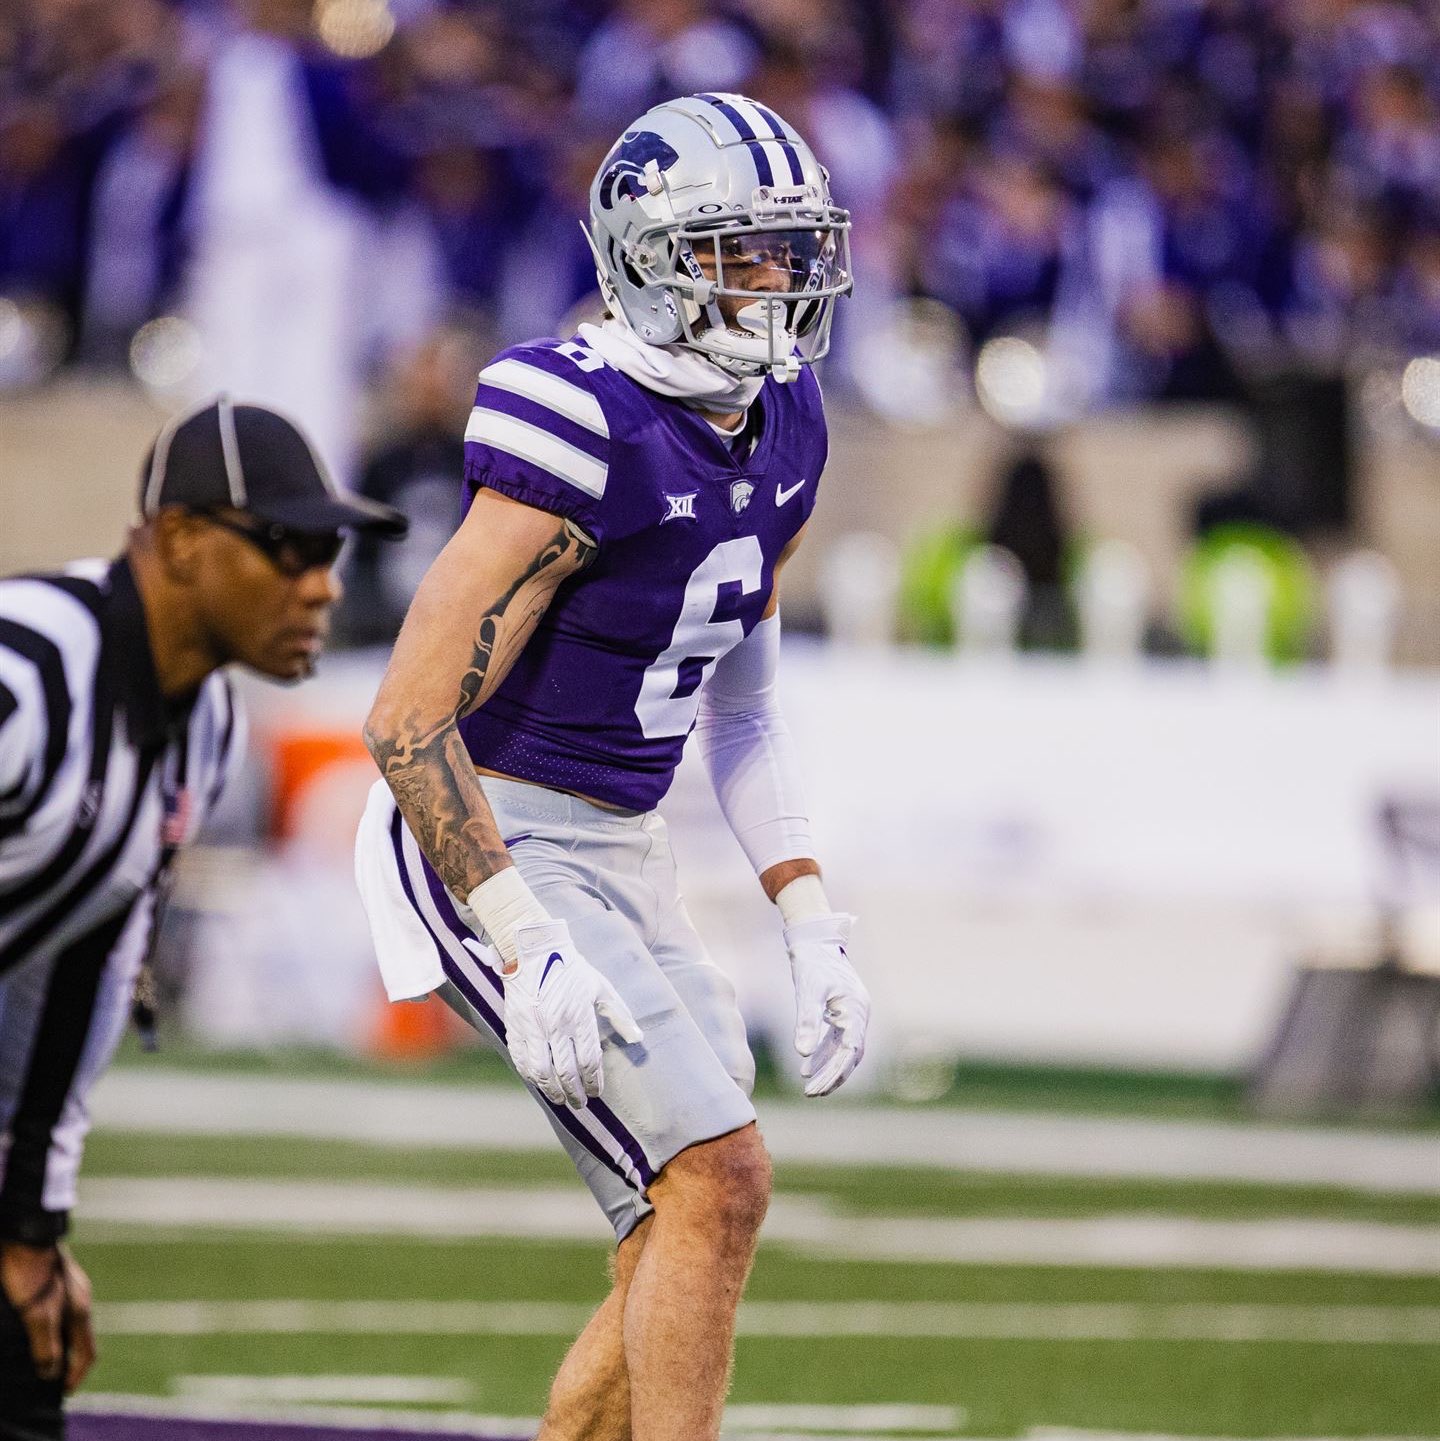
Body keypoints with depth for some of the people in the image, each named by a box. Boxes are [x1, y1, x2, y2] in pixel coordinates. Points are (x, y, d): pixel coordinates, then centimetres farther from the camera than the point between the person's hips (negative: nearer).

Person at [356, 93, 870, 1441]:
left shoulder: (780, 432, 4)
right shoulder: (589, 443, -23)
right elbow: (409, 718, -23)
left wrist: (811, 927, 9)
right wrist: (527, 951, -26)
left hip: (620, 856, 9)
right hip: (491, 854, -9)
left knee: (683, 1253, 6)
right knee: (719, 1180, -18)